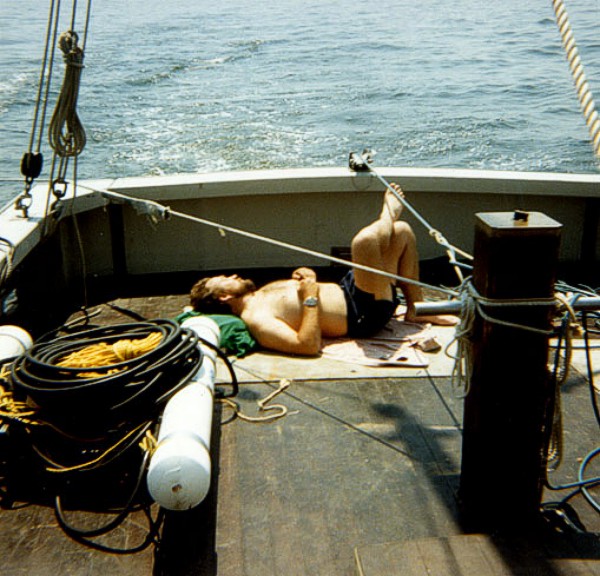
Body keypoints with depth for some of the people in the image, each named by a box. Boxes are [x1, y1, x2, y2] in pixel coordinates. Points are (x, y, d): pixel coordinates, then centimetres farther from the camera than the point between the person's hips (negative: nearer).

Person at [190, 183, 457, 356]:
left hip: (348, 291, 10)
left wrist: (308, 278, 3)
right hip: (363, 314, -10)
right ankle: (388, 213, 6)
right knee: (365, 240, -33)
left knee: (403, 231, 15)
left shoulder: (260, 295, 14)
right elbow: (309, 345, -30)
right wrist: (311, 297, -24)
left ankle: (416, 311, 13)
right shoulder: (255, 318, -18)